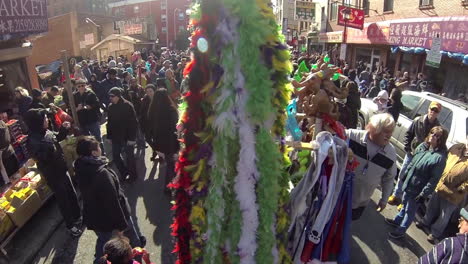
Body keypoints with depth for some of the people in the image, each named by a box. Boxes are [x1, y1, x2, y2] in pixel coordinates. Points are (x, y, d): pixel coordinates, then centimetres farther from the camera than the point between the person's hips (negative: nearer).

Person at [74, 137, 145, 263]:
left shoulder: (80, 169, -10)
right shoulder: (102, 173, -35)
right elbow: (112, 201, -30)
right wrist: (121, 224, -22)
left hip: (94, 216, 6)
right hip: (112, 216, -5)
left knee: (103, 240, 26)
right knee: (132, 233, 24)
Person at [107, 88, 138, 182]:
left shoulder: (127, 105, -14)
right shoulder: (111, 107, 4)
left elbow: (133, 122, -17)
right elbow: (109, 122, 12)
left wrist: (132, 138, -19)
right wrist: (109, 136, 9)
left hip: (127, 137, -6)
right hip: (116, 137, 6)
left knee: (129, 156, 5)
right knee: (115, 156, 11)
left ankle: (132, 175, 24)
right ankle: (124, 172, 32)